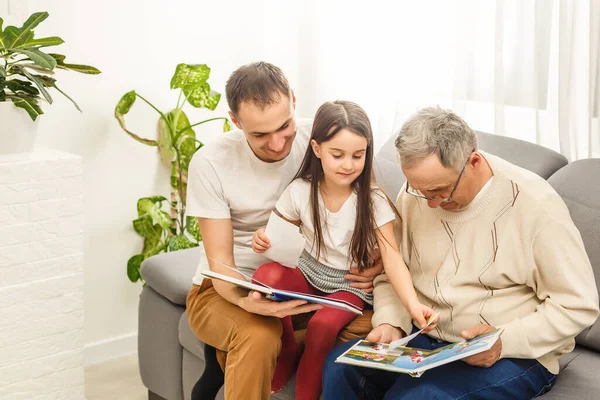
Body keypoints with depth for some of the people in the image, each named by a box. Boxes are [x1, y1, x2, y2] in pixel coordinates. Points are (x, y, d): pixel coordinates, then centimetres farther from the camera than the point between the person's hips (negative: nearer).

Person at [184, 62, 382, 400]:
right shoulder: (210, 164, -14)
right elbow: (221, 263, -14)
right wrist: (247, 300, -37)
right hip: (229, 290, -4)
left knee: (371, 324, -24)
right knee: (259, 336, -37)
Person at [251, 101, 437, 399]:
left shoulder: (373, 202, -16)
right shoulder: (300, 192, -9)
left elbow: (392, 258, -24)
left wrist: (412, 304, -41)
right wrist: (265, 240, -20)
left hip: (352, 285, -2)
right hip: (309, 274, 3)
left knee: (322, 325, -33)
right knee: (266, 275, -29)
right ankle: (287, 352, -5)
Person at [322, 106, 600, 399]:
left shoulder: (535, 204, -16)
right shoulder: (415, 194, -1)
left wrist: (505, 342, -23)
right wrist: (391, 323, -11)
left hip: (515, 355, -4)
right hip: (422, 338, 5)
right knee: (341, 367, -21)